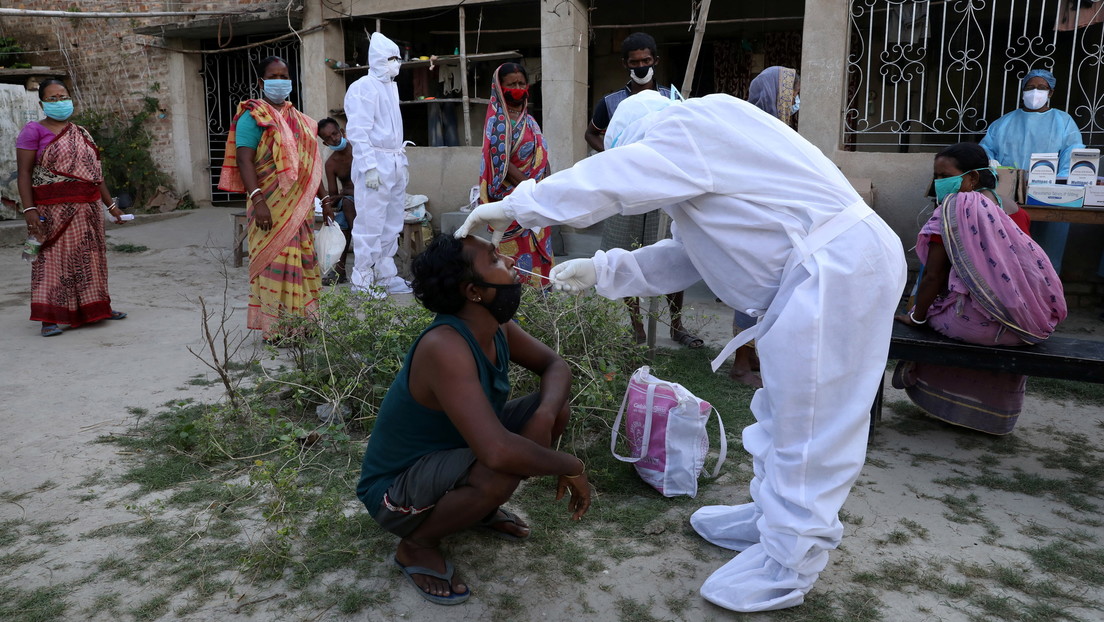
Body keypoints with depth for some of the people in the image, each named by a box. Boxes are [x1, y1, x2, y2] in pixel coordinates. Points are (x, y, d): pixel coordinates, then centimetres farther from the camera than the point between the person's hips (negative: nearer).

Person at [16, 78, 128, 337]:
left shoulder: (81, 133, 16)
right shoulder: (34, 130, -2)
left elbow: (95, 172, 20)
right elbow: (24, 173, -7)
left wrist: (111, 205, 18)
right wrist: (29, 209, -17)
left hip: (88, 209, 6)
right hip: (53, 210, -6)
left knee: (90, 257, 11)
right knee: (53, 258, -5)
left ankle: (97, 308, 22)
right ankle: (49, 318, -3)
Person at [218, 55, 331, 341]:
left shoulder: (298, 119, 18)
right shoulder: (253, 116, -4)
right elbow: (244, 160, -13)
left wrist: (324, 199, 17)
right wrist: (257, 200, -25)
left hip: (300, 206, 7)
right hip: (271, 207, -7)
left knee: (303, 260, 9)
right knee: (275, 260, -5)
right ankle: (274, 330, 2)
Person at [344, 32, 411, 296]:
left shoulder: (391, 86, 18)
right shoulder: (364, 87, -10)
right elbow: (358, 131, -16)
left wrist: (402, 161, 17)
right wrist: (369, 167, -22)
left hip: (395, 164, 9)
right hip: (375, 163, -9)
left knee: (392, 225, 13)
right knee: (370, 225, -6)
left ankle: (386, 277, 24)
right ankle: (362, 282, 2)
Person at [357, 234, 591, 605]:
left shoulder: (497, 328, -9)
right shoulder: (445, 347, -35)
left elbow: (554, 366, 3)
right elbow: (498, 451, -44)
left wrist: (546, 414, -20)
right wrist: (572, 468, -27)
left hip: (447, 455, 8)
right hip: (395, 489, -8)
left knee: (557, 410, -4)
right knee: (501, 473, -36)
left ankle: (481, 505, 14)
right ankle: (417, 544, -6)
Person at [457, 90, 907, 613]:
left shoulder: (691, 127, -9)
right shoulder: (705, 155, 21)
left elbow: (604, 181, -14)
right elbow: (685, 258, 20)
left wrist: (510, 207, -4)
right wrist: (602, 270, 16)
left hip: (836, 268, -11)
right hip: (821, 269, 11)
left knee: (807, 421, -2)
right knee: (783, 408, 20)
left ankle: (788, 562, 11)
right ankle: (772, 514, 36)